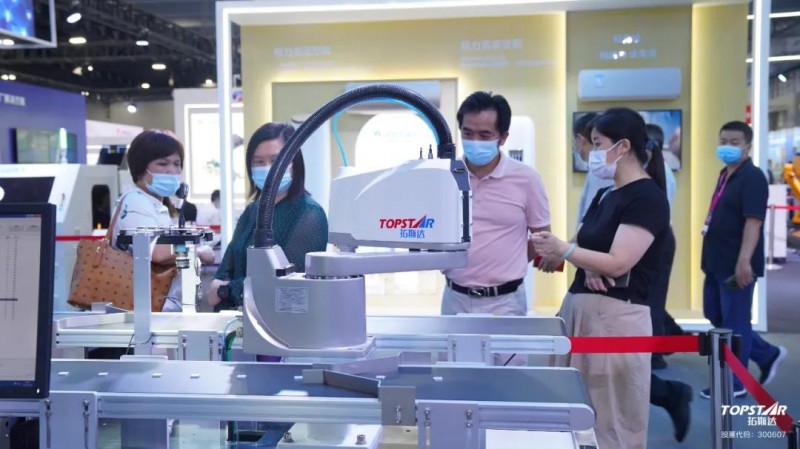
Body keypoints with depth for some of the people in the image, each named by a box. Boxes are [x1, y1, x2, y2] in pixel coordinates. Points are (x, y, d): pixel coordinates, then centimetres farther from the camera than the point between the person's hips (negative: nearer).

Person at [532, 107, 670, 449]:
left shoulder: (647, 197, -11)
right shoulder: (605, 196, 16)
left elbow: (617, 264, -19)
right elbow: (581, 245, 13)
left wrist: (561, 248, -16)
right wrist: (586, 267, -8)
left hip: (615, 317, -8)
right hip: (579, 308, 8)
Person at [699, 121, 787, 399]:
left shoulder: (752, 177, -14)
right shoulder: (725, 175, 14)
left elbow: (753, 221, -24)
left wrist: (744, 261, -31)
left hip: (737, 265, -10)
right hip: (717, 262, 10)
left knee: (734, 323, 0)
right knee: (716, 317, 18)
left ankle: (733, 384, 13)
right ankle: (768, 356, 32)